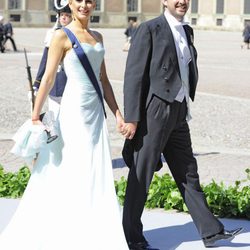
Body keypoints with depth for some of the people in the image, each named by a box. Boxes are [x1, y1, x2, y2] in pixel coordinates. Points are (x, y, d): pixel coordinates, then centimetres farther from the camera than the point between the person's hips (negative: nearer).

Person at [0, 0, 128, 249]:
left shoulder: (97, 37, 14)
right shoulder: (62, 36, -5)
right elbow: (48, 78, -8)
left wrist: (117, 113, 11)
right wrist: (35, 116, -11)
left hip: (96, 110, 6)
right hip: (74, 110, -6)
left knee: (98, 177, 7)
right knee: (73, 176, -2)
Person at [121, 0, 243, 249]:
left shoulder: (187, 32, 13)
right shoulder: (149, 30, -10)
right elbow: (134, 75, -14)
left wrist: (186, 109, 16)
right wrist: (131, 118, -17)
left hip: (177, 114, 8)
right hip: (153, 113, -8)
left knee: (188, 173, 13)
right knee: (141, 175, 2)